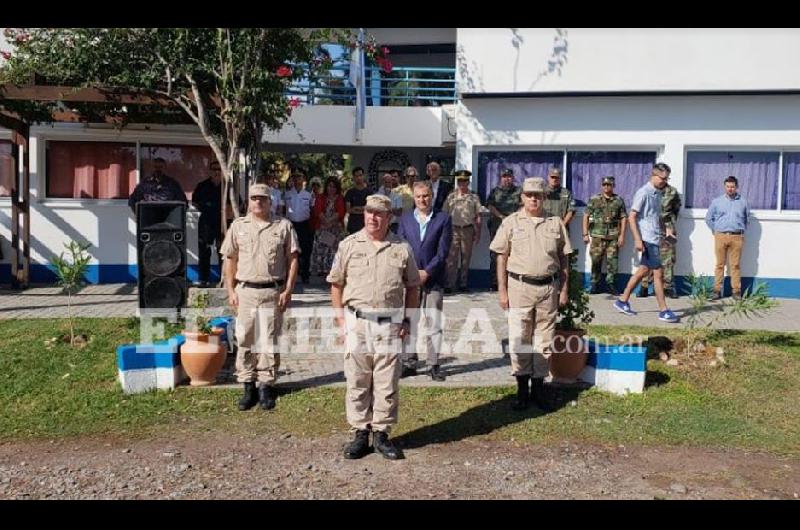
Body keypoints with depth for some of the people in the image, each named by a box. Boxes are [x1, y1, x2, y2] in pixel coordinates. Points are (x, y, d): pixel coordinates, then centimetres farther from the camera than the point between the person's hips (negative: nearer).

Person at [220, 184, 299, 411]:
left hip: (273, 292, -1)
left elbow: (293, 259, 3)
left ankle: (266, 386, 12)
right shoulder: (238, 226, 10)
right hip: (245, 290, 2)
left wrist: (288, 291, -4)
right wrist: (231, 291, 2)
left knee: (269, 341, 2)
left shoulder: (283, 226, 5)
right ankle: (248, 387, 14)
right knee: (245, 340, 4)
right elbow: (230, 260, 10)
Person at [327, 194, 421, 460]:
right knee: (357, 381, 6)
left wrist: (407, 320, 4)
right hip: (357, 322, 0)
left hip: (390, 324, 0)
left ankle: (382, 433, 18)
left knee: (387, 383, 5)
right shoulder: (349, 245, 4)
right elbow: (336, 283, 8)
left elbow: (412, 287, 11)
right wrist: (340, 318, 1)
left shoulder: (402, 248, 5)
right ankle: (360, 433, 18)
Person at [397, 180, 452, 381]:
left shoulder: (443, 219, 3)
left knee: (433, 323, 2)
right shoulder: (405, 219, 10)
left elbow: (442, 251, -3)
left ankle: (434, 365, 10)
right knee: (409, 322, 6)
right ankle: (410, 362, 16)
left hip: (432, 279, -2)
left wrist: (426, 272, -11)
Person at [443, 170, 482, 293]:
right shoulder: (451, 197, 6)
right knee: (451, 258, -5)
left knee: (466, 258, 8)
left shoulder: (474, 197, 6)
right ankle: (449, 284, -4)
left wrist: (478, 233, 1)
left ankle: (463, 284, 17)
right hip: (453, 229, -1)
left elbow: (478, 216, 6)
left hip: (468, 229, 1)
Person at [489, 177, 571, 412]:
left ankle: (539, 386, 20)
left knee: (544, 339, 8)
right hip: (520, 287, -2)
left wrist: (563, 290, 5)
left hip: (549, 288, 2)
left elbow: (564, 259, 11)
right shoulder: (511, 222, 2)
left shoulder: (556, 223, 8)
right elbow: (501, 258, 2)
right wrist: (502, 290, -3)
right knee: (519, 339, 2)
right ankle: (522, 388, 13)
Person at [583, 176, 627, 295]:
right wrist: (585, 234, -3)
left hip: (613, 236, 1)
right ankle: (595, 284, 12)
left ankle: (610, 283, 11)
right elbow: (586, 216, 3)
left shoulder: (619, 200, 8)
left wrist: (622, 235, 1)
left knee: (612, 261, 0)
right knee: (596, 261, 1)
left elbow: (623, 218, 8)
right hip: (597, 236, -1)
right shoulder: (594, 199, 5)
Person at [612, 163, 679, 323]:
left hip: (654, 238, 9)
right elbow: (632, 217, -14)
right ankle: (663, 311, 2)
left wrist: (666, 228, 9)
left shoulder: (658, 193, 13)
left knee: (643, 270, 13)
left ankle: (622, 301, 23)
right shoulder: (643, 193, -12)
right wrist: (637, 239, -19)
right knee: (658, 273, -5)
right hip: (647, 239, -9)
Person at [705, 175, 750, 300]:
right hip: (720, 236, 0)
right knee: (720, 264, 1)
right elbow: (708, 218, 13)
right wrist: (715, 230, 9)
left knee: (735, 265, 2)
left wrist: (742, 230, 15)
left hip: (737, 237, 0)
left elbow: (747, 217, 22)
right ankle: (717, 290, 3)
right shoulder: (717, 201, 7)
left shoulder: (743, 202, 9)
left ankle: (736, 290, 6)